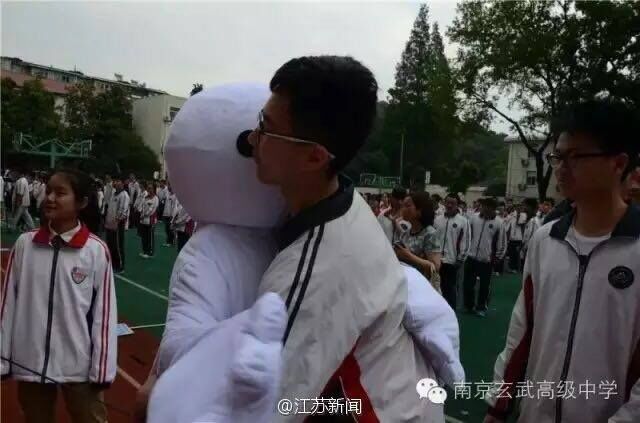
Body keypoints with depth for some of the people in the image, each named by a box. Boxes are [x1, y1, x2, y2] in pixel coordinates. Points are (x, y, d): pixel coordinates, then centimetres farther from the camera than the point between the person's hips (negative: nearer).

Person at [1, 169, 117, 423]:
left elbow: (104, 311, -7)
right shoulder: (24, 244, -2)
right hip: (29, 364, 3)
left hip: (79, 366, -3)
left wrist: (102, 369, -7)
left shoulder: (96, 250, -11)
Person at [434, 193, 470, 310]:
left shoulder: (463, 221, -6)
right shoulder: (437, 219, 4)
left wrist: (460, 259, -8)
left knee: (451, 288, 7)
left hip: (452, 261, -4)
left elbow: (464, 242, -6)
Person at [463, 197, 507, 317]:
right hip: (471, 257, 2)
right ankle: (469, 305, 28)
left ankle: (481, 307, 27)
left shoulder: (498, 222, -9)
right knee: (468, 283, 10)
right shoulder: (474, 218, -2)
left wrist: (497, 257, -1)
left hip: (487, 260, -2)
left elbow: (502, 242, -2)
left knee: (484, 285, 10)